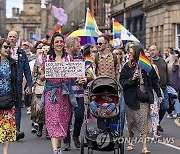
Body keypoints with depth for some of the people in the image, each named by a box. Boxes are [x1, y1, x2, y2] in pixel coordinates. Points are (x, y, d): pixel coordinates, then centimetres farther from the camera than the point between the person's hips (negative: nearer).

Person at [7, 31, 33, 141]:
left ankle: (17, 130, -6)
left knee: (17, 107, -3)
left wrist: (29, 85, 4)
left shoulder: (22, 53, 11)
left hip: (17, 83, 1)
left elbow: (27, 70, 10)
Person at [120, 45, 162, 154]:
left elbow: (154, 81, 8)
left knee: (144, 121, -5)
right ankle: (131, 142, 31)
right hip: (131, 98, 1)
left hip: (145, 97, -1)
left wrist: (159, 94, 8)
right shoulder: (127, 67, 1)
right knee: (131, 121, 10)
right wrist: (132, 79, -18)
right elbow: (122, 82, -2)